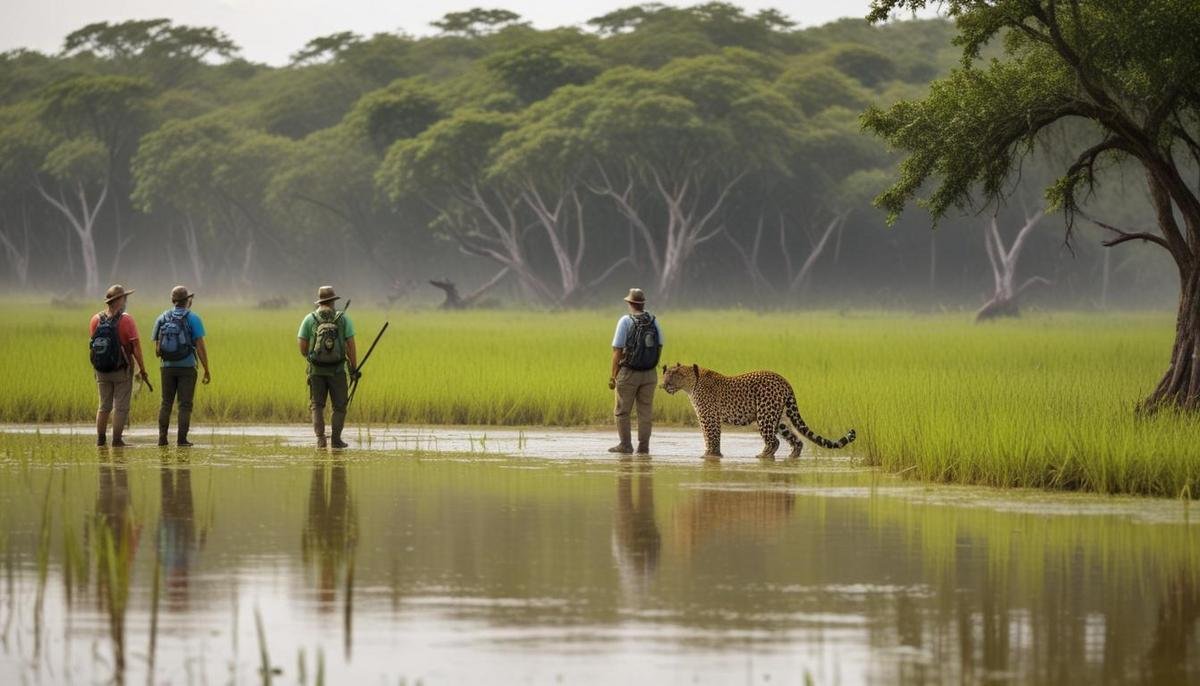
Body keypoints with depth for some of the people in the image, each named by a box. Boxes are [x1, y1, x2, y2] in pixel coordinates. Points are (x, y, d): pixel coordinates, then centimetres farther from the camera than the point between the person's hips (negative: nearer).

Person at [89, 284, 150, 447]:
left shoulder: (96, 319, 2)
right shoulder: (125, 319, -12)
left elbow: (93, 344, 7)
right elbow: (136, 347, -13)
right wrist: (142, 369, -7)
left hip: (101, 371, 5)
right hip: (121, 370, -5)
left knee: (104, 406, 14)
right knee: (121, 407, 2)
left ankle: (100, 439, 12)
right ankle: (117, 440, 0)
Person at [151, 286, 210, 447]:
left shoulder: (162, 318, 5)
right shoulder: (192, 318, -6)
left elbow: (157, 349, 4)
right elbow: (200, 346, -10)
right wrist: (207, 370, -4)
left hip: (167, 367, 3)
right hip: (187, 367, -3)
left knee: (166, 403, 11)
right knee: (185, 405, 2)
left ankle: (162, 438, 4)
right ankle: (181, 439, -3)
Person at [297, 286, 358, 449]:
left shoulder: (309, 319, -1)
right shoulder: (343, 319, -2)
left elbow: (302, 349, 0)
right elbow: (351, 346, -4)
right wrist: (354, 368, 4)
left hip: (316, 370, 1)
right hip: (337, 370, -1)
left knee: (317, 406, 10)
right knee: (339, 406, 12)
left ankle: (320, 439, -5)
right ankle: (336, 439, 3)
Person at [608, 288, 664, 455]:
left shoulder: (626, 321, -10)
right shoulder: (654, 322, 3)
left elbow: (618, 350, -11)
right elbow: (659, 347, 8)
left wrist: (613, 375, -6)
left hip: (628, 373, -4)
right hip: (649, 374, 4)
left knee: (622, 411, 7)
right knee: (645, 411, 8)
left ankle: (626, 445, 4)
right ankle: (643, 446, 7)